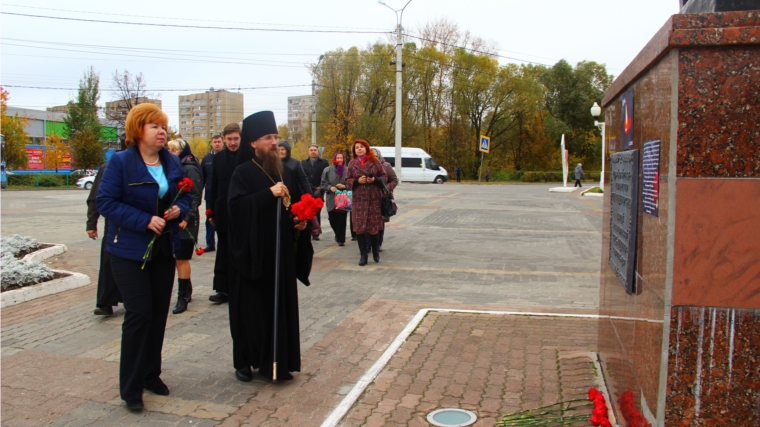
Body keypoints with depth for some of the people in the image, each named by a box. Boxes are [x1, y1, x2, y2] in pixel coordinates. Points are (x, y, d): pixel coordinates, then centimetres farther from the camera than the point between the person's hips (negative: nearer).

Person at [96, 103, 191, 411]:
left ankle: (151, 374, 27)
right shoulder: (120, 162, -10)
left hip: (164, 248, 5)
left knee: (159, 312, 10)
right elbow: (105, 201, -15)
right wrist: (145, 221, -23)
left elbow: (185, 196, 14)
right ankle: (130, 387, 8)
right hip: (130, 250, -5)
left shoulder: (172, 163, 5)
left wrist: (179, 209, -9)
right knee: (139, 314, -6)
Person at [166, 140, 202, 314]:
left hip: (185, 221, -7)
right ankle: (187, 291, 24)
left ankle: (183, 297, 5)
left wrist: (186, 218, -20)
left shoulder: (190, 169, -9)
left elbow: (195, 196, -13)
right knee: (178, 258, 12)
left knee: (181, 259, -3)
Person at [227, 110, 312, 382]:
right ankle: (245, 362, 18)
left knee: (281, 306, 6)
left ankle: (277, 361, 18)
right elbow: (237, 206, -19)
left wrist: (302, 222, 0)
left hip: (282, 252, 5)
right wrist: (269, 193, -25)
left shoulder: (285, 173, 12)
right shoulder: (243, 173, -5)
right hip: (252, 252, -5)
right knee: (250, 307, 3)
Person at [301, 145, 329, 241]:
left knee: (317, 213, 2)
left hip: (318, 192, -2)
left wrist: (321, 187, -9)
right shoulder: (303, 163, 14)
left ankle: (316, 233, 6)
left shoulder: (324, 162, 5)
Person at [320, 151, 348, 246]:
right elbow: (323, 183, 6)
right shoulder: (328, 170, 4)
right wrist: (330, 187, -11)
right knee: (332, 220, 6)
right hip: (331, 199, 2)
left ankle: (341, 239, 7)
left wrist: (344, 186, -13)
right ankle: (338, 234, 34)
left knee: (342, 220, -5)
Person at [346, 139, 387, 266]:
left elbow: (384, 176, 5)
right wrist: (357, 181, -12)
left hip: (374, 198, -1)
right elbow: (348, 180, 7)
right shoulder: (352, 164, 7)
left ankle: (375, 251, 24)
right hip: (358, 199, 1)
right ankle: (363, 255, 7)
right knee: (359, 228, -2)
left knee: (373, 227, 2)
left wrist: (374, 179, -14)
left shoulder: (375, 161, 3)